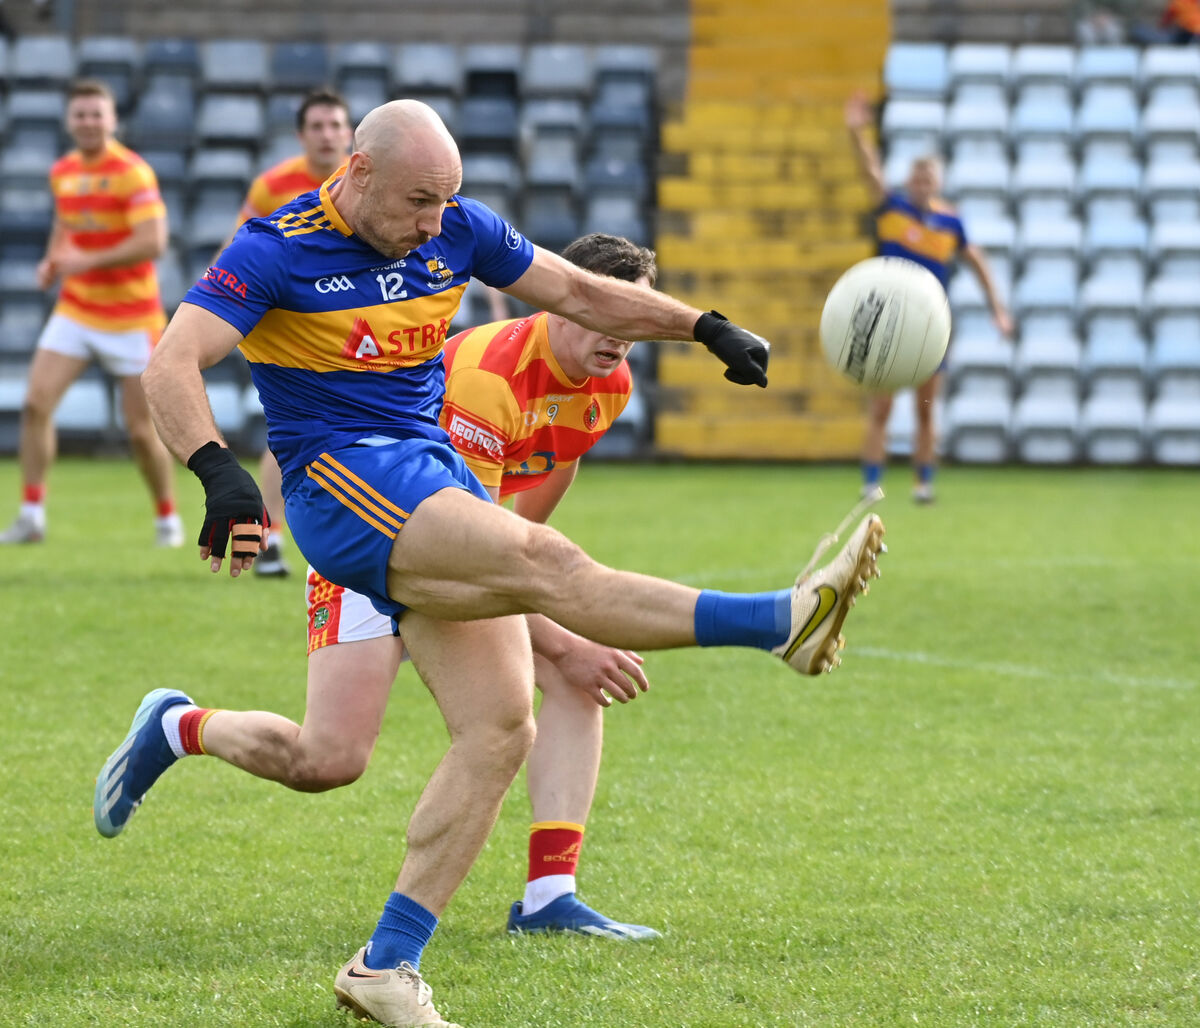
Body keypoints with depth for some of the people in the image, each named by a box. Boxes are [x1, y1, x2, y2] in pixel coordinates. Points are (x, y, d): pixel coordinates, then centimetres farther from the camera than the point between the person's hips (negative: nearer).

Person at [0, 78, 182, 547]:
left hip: (131, 317, -5)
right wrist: (52, 260, 5)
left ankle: (168, 519, 19)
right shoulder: (62, 172, 6)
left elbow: (153, 242, -23)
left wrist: (89, 261, -23)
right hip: (75, 310, 5)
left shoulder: (132, 172, -15)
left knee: (141, 428, -1)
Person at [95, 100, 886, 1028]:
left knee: (501, 728, -6)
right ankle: (783, 621, -38)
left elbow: (579, 293, 18)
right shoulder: (277, 251, -7)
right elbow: (171, 368, -16)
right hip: (342, 482, -7)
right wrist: (218, 470, -34)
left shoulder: (458, 231, 9)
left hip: (436, 481, 7)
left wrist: (707, 328, 7)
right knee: (547, 564, -29)